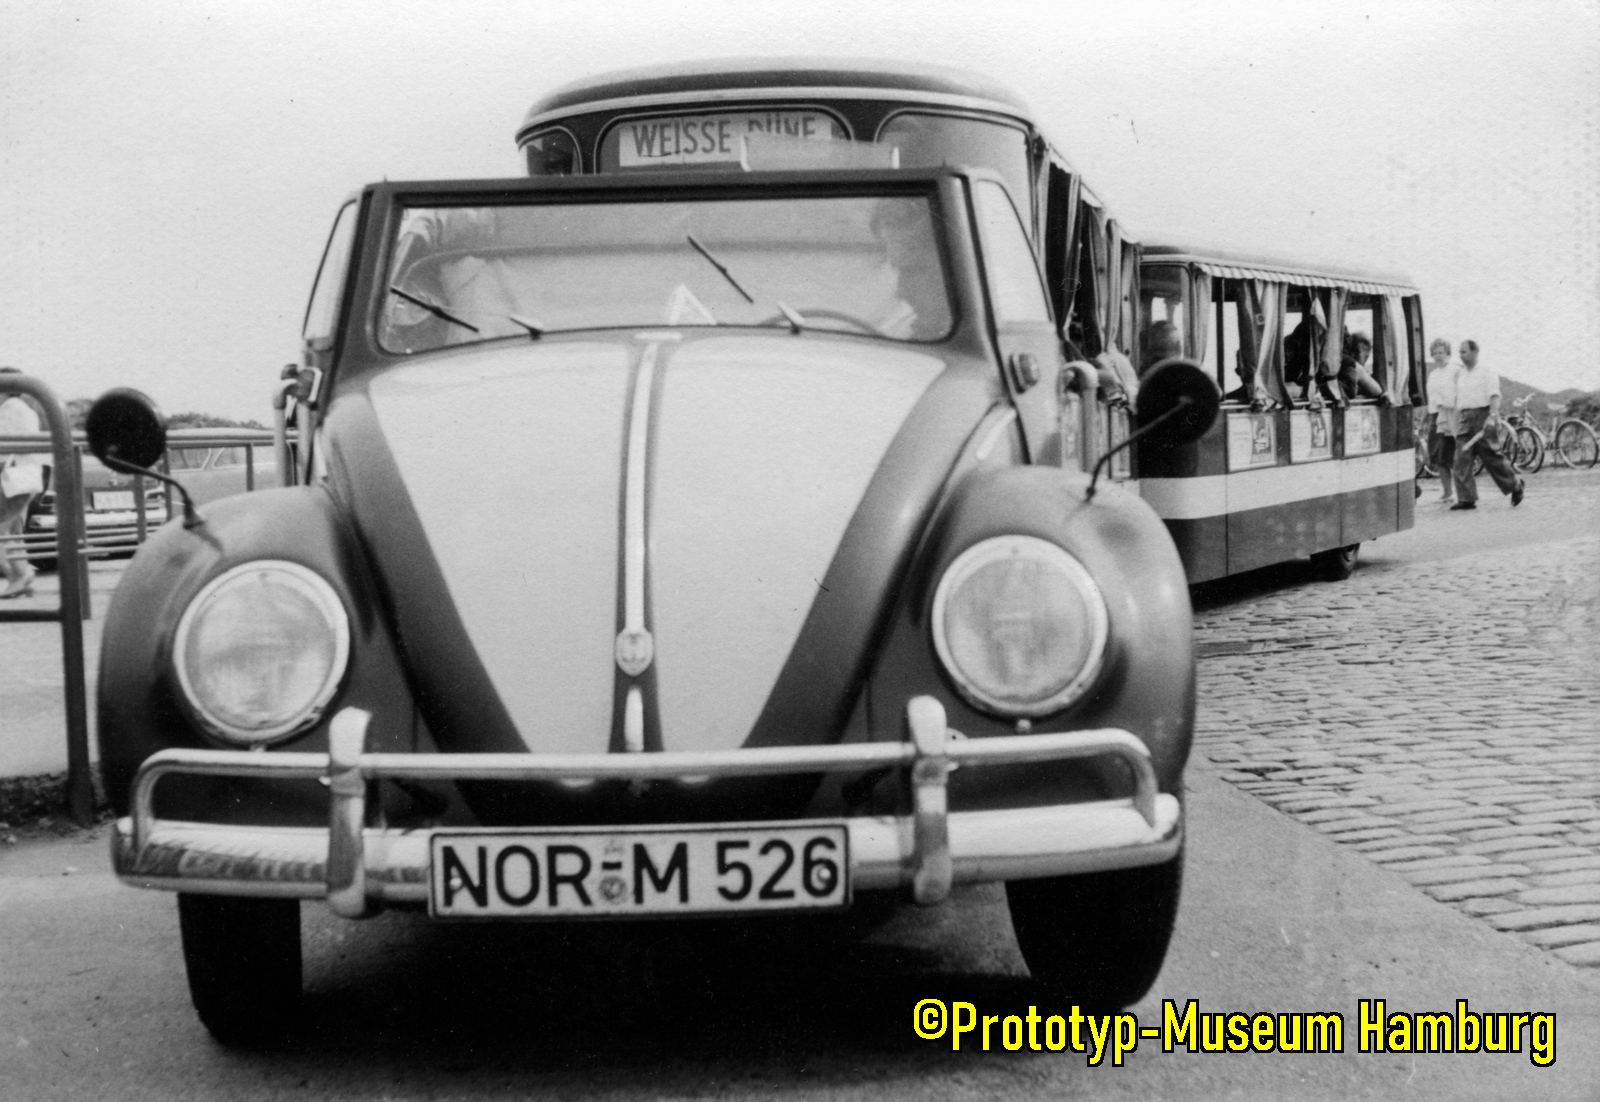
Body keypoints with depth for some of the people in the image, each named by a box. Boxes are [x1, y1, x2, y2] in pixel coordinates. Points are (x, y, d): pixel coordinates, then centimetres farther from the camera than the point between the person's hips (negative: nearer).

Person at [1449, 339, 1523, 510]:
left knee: (1492, 457, -4)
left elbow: (1494, 395, -10)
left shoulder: (1487, 371, 0)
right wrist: (1456, 425, 18)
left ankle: (1515, 486, 17)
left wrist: (1492, 417, -25)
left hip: (1484, 415, -6)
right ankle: (1466, 499, -8)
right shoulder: (1460, 375, 18)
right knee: (1462, 458, -7)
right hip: (1465, 418, 6)